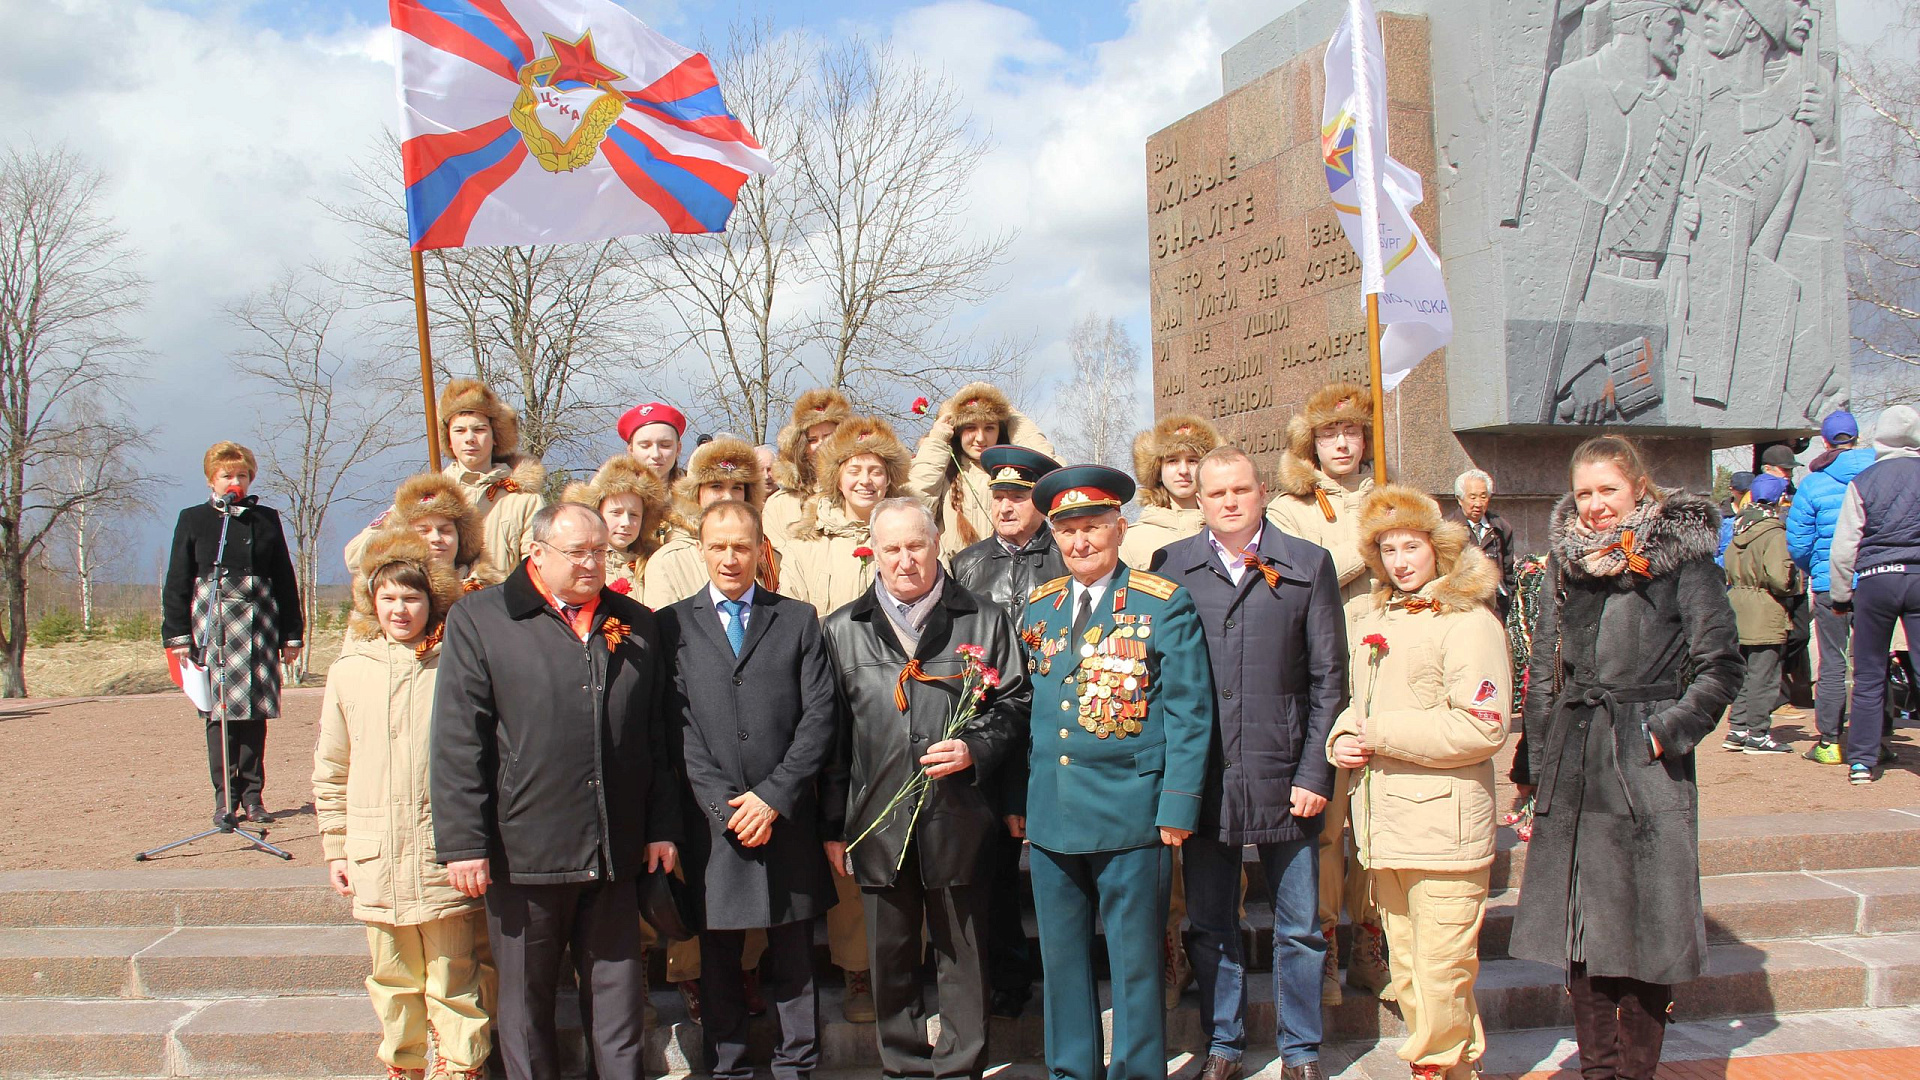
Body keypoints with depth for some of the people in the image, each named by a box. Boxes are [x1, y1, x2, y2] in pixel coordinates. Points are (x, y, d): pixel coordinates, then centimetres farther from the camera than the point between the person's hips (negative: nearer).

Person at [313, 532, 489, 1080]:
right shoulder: (349, 671, 5)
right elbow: (331, 770, 13)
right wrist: (335, 848, 12)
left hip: (444, 854, -3)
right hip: (375, 856, 3)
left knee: (452, 981, 4)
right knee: (393, 980, 15)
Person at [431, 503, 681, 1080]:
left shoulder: (635, 624, 10)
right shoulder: (479, 619, -1)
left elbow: (658, 736, 12)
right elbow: (457, 741, -6)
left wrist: (662, 827, 9)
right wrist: (462, 842, -10)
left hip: (615, 853, 3)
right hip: (524, 852, -3)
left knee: (618, 991, 11)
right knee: (526, 998, 11)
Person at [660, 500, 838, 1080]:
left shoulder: (798, 620, 9)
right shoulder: (673, 624, 6)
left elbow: (819, 717, 1)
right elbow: (677, 725, -1)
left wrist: (774, 797, -8)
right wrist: (723, 804, -9)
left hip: (788, 820, 1)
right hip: (713, 823, 0)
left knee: (794, 961, 7)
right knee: (719, 962, 7)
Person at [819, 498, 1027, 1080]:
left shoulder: (984, 621, 5)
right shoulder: (842, 629, 7)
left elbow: (1013, 702, 7)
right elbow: (831, 732, 7)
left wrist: (975, 748, -12)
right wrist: (833, 825, 5)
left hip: (959, 819, -1)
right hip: (877, 823, 1)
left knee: (963, 955, 8)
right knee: (890, 958, 11)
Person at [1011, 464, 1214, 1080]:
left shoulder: (1165, 605, -4)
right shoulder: (1039, 607, 10)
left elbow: (1189, 712, -6)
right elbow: (1025, 706, 13)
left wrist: (1179, 804, -11)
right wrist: (1018, 799, 9)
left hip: (1130, 813, -4)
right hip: (1050, 814, 5)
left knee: (1134, 959, 4)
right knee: (1059, 956, 12)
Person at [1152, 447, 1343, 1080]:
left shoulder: (1308, 565, 3)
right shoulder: (1171, 566, 4)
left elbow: (1329, 677, 2)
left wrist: (1314, 772, -5)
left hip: (1283, 778, -1)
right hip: (1202, 779, 1)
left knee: (1300, 926, 8)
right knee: (1211, 925, 12)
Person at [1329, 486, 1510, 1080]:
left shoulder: (1468, 621, -10)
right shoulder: (1372, 619, 15)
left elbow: (1483, 727, -18)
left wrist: (1382, 734, -15)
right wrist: (1341, 738, 4)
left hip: (1443, 825, -8)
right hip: (1383, 823, 8)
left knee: (1442, 975, -4)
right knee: (1406, 971, 16)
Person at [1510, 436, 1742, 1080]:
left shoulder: (1681, 558, -4)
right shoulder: (1564, 561, 9)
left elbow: (1720, 665, -2)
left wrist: (1668, 732, -11)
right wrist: (1542, 760, 9)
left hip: (1648, 767, -4)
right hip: (1574, 772, 4)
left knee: (1646, 925, 2)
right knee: (1579, 929, 9)